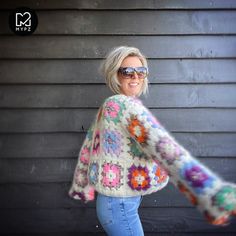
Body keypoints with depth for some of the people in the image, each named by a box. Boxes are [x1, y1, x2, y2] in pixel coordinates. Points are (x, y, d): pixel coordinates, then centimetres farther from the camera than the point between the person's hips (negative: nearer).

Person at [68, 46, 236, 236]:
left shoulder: (107, 108, 8)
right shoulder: (126, 105, -21)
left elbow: (88, 148, 14)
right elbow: (163, 147, -35)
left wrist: (82, 187, 24)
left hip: (114, 201, 9)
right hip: (120, 206, -9)